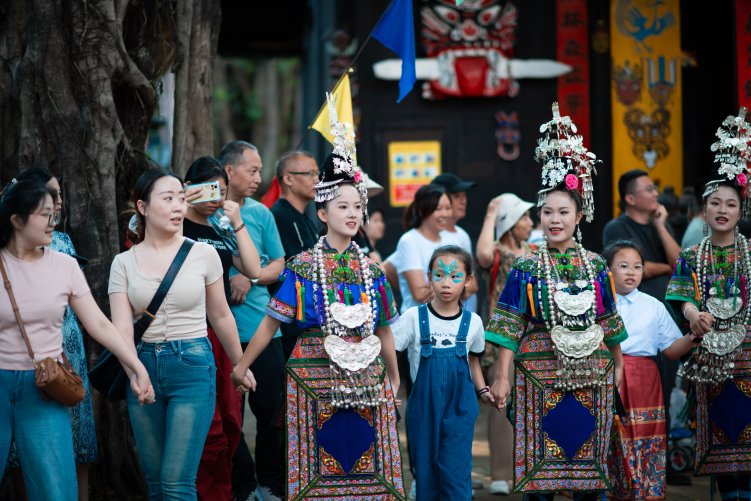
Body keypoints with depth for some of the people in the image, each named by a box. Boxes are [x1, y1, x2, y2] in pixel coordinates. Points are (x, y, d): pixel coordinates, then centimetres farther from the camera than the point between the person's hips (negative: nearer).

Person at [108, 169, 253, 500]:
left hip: (193, 365, -2)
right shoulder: (124, 263, 2)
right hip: (144, 366, 2)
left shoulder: (203, 254, 0)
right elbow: (121, 327, -6)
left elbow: (220, 316, 12)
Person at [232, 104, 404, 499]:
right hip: (315, 373, -3)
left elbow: (383, 330, 17)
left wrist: (393, 378, 22)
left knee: (368, 466, 1)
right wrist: (240, 368, -3)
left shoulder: (371, 270, 8)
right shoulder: (302, 268, -1)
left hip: (365, 377, 3)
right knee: (318, 467, -2)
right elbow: (270, 323, 0)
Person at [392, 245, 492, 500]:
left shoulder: (473, 322, -2)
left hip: (460, 407, 0)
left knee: (455, 474, -5)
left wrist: (482, 389, 3)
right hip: (423, 406, 0)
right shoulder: (414, 317, -9)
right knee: (425, 472, 7)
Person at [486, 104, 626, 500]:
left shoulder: (596, 267, 6)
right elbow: (510, 325, -4)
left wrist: (617, 363, 19)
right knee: (540, 463, -1)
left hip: (591, 373, 3)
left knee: (587, 456, 6)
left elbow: (608, 320, 16)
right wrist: (502, 377, -9)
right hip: (540, 371, -3)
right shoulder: (526, 268, -2)